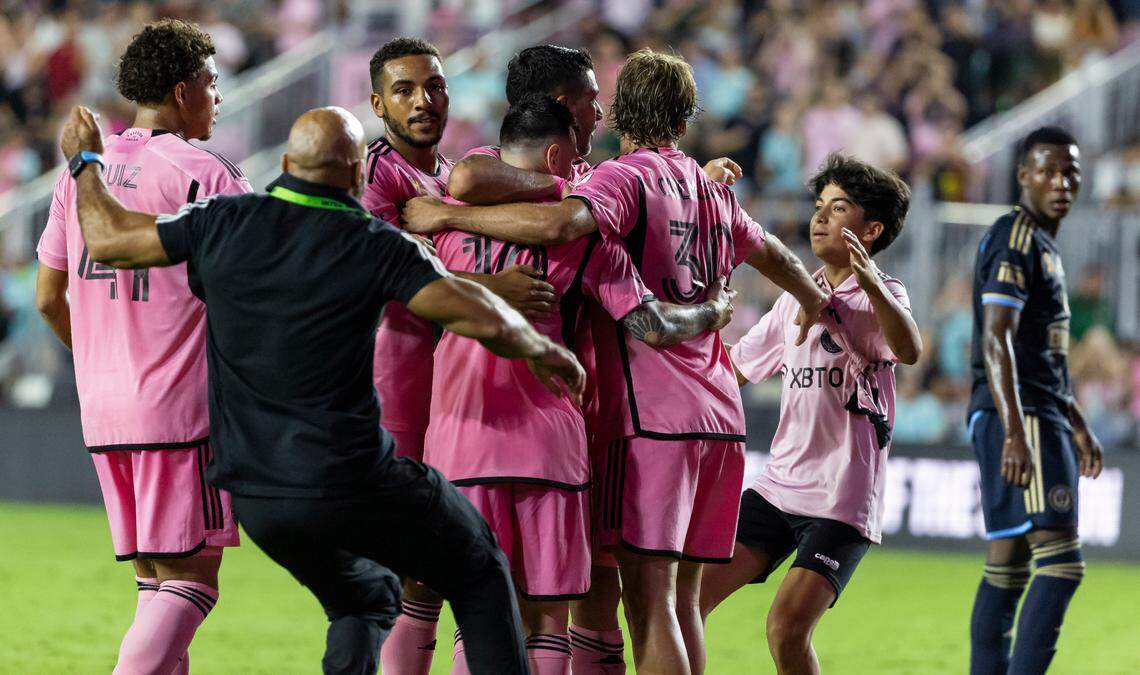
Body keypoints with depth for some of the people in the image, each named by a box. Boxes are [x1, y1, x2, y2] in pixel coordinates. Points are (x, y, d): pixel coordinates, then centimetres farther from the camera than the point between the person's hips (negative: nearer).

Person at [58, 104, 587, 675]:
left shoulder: (224, 222, -1)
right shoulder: (375, 246, -10)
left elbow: (108, 239, 9)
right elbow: (484, 320, -14)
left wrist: (85, 162, 27)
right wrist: (544, 352, 6)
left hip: (255, 497, 5)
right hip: (353, 482, -5)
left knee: (361, 601, 27)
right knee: (478, 570, 16)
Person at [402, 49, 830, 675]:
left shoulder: (625, 177, -7)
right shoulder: (709, 189, 15)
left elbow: (561, 223, -29)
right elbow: (771, 253, 34)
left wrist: (448, 215, -19)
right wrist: (813, 298, 56)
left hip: (651, 417, -7)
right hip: (719, 418, 7)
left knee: (649, 599, -10)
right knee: (681, 599, 11)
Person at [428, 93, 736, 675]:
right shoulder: (584, 231, 3)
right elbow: (653, 326, 2)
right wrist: (713, 313, 20)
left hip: (460, 436, 1)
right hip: (550, 444, -1)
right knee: (548, 618, 5)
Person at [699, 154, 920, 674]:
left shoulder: (880, 296, -7)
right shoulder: (796, 299, 16)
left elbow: (909, 350, -31)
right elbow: (734, 369, 30)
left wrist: (870, 284, -47)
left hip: (843, 499, -7)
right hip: (777, 488, 7)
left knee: (787, 626, -19)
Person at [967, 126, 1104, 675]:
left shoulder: (1043, 244, 21)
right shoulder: (1014, 240, -12)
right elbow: (996, 341, -21)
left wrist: (1077, 425, 32)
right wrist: (1016, 434, -29)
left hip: (1040, 416, 11)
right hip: (1018, 417, -11)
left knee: (1007, 564, 9)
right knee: (1061, 559, -17)